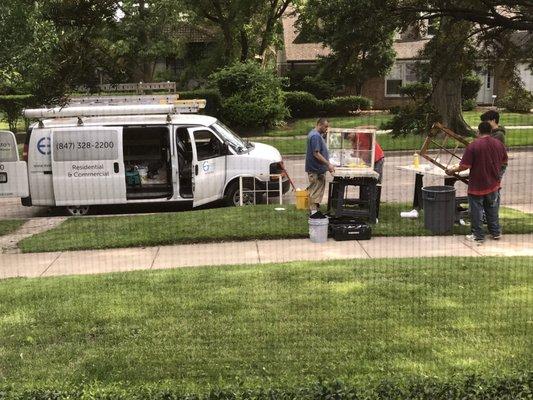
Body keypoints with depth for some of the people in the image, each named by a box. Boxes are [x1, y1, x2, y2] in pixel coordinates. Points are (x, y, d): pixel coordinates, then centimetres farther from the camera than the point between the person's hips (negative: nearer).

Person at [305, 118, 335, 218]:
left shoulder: (317, 134, 14)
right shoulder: (315, 136, -20)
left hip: (319, 169, 11)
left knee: (318, 190, 14)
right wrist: (328, 164, -23)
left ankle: (315, 210, 21)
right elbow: (316, 154, -24)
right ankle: (314, 211, 0)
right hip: (316, 169, -11)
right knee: (315, 190, -5)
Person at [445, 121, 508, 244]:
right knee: (492, 209, 19)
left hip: (477, 185, -5)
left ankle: (478, 236, 12)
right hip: (493, 184, 5)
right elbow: (504, 162, 12)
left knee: (476, 211, 6)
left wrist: (453, 170, -4)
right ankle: (495, 232, 28)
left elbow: (465, 166, -19)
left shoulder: (473, 145, -18)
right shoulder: (499, 144, 0)